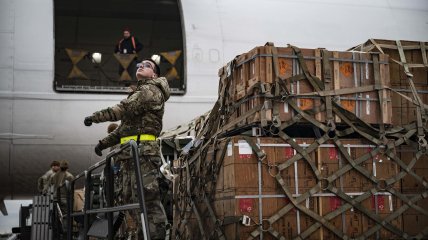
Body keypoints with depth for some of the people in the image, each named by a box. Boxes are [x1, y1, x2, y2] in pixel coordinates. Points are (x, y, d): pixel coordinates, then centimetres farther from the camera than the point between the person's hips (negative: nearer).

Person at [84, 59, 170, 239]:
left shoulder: (151, 90, 0)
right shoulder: (140, 93, 29)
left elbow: (125, 109, -11)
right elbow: (124, 126, 28)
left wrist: (95, 117, -5)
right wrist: (105, 142, 19)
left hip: (143, 151, -10)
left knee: (146, 198, -16)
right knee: (131, 199, 9)